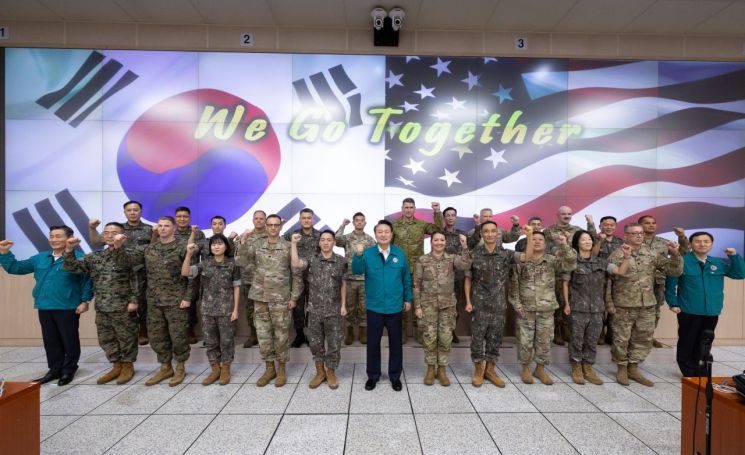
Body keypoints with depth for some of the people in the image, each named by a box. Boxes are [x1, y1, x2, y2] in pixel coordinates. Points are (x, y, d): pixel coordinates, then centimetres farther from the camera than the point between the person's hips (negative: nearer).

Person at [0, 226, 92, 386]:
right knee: (50, 341, 16)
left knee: (69, 340, 6)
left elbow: (87, 280, -11)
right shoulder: (40, 258, 12)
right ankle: (55, 369, 29)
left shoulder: (78, 258, -10)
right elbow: (16, 268, 17)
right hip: (44, 307, 7)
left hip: (68, 308, -6)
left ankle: (69, 370, 20)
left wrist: (85, 300, -15)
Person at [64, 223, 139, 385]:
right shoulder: (94, 257, 9)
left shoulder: (127, 254, -9)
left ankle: (128, 367, 22)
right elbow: (72, 267, 3)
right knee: (106, 339, 15)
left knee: (126, 338, 5)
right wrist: (69, 250, -10)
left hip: (123, 308, -6)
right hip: (102, 308, 6)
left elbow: (136, 279, -21)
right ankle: (116, 366, 30)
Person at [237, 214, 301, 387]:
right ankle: (269, 368, 25)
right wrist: (244, 241, -12)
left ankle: (281, 369, 21)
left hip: (281, 298, -3)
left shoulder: (288, 247, -3)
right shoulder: (256, 244, 6)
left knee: (281, 334, 5)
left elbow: (296, 274, -2)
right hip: (260, 296, 3)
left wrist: (294, 297, -5)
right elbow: (241, 261, -2)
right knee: (263, 334, 10)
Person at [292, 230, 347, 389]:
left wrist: (343, 305, -2)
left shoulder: (341, 261, -2)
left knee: (334, 343, 7)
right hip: (315, 310, 1)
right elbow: (295, 264, -19)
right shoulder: (312, 260, 0)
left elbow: (343, 285, 2)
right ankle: (320, 372, 30)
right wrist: (294, 243, -18)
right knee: (315, 343, 12)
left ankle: (331, 373, 26)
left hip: (334, 310, -1)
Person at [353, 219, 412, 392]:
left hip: (395, 307, 1)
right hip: (374, 307, -1)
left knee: (395, 343, 13)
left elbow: (406, 278, 7)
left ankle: (395, 376, 31)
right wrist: (358, 255, -39)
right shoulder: (368, 253, -6)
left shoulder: (399, 253, -1)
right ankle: (373, 376, 30)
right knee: (373, 343, 11)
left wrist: (408, 298, 8)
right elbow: (357, 271, -22)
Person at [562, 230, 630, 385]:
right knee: (577, 339, 3)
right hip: (578, 308, -4)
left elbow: (621, 271, -3)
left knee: (592, 340, 11)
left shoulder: (601, 262, 7)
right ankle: (576, 369, 17)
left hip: (597, 308, 4)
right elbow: (565, 284, -1)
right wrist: (566, 303, -6)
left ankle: (588, 369, 24)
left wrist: (626, 256, -16)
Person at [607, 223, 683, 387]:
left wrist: (675, 254, -13)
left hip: (647, 306, 5)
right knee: (622, 339, 4)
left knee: (644, 339, 13)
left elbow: (674, 271, 4)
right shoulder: (616, 255, -8)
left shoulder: (652, 254, 4)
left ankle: (633, 368, 28)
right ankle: (622, 368, 22)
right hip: (623, 306, -4)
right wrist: (609, 303, -9)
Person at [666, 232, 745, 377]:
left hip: (712, 312, 5)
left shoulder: (719, 263, 8)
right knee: (687, 343, 4)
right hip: (689, 311, -5)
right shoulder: (681, 261, -9)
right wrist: (673, 303, -12)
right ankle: (690, 374, 17)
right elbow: (670, 283, -9)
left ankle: (700, 374, 28)